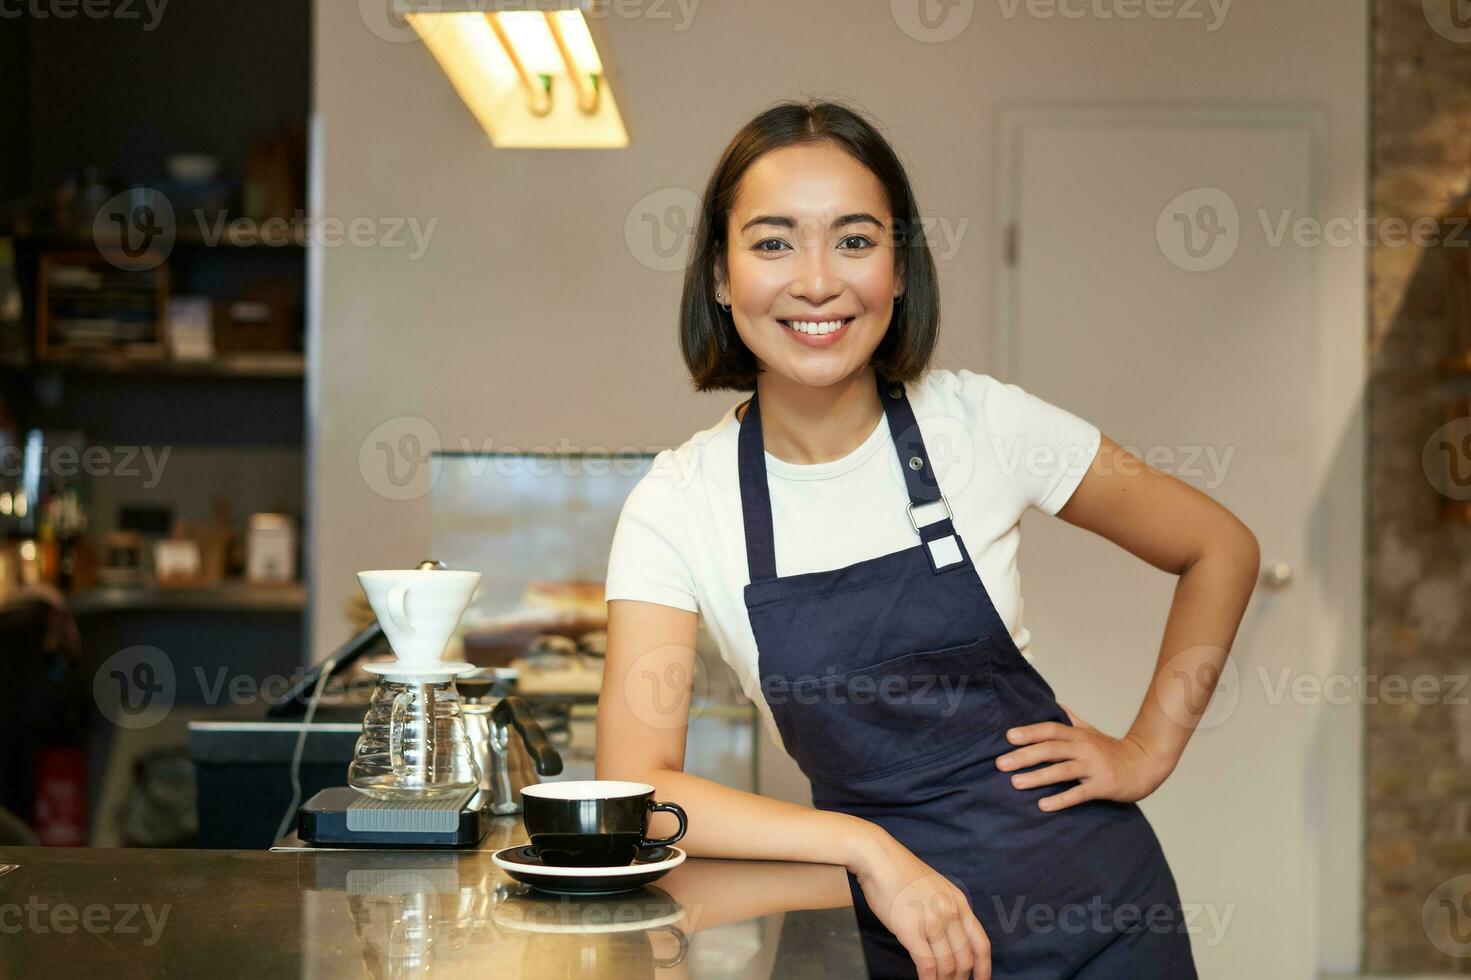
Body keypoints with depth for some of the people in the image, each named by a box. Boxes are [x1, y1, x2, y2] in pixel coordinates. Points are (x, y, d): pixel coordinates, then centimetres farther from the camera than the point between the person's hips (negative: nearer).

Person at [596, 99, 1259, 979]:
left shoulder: (981, 423, -9)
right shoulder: (678, 506, -10)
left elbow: (1223, 550, 4)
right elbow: (634, 789, -17)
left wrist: (1148, 750, -2)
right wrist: (865, 843, -25)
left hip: (1094, 906, 0)